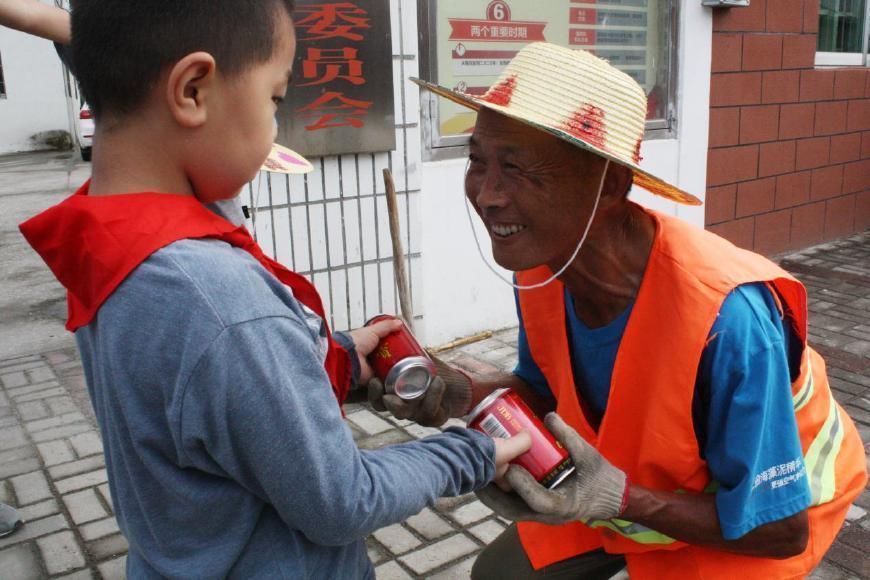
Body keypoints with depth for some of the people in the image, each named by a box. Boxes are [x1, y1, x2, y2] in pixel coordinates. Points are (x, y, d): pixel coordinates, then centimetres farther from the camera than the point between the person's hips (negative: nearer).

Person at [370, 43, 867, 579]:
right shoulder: (539, 266, -21)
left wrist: (623, 501, -37)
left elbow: (779, 529, -26)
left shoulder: (725, 315, -39)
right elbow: (550, 390, -1)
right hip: (631, 474, 5)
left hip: (766, 507, -5)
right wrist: (463, 394, -19)